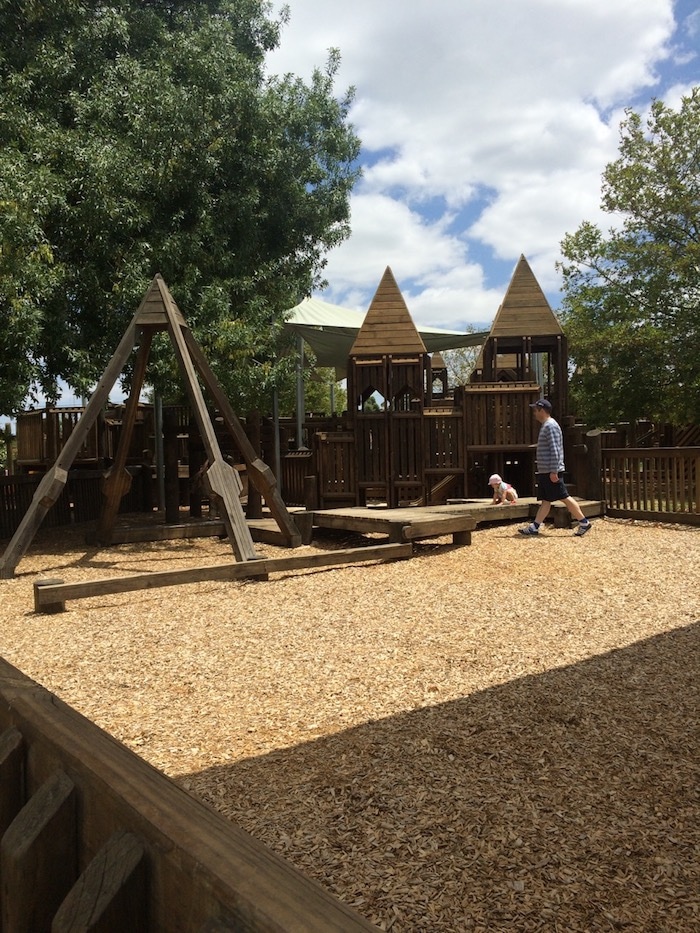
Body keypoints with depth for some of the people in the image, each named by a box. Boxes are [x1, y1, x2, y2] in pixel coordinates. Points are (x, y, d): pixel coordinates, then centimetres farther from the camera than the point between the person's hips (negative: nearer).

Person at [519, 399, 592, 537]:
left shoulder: (551, 426, -15)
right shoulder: (546, 425, 17)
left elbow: (555, 450, -21)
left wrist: (554, 471, -24)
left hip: (551, 472, -10)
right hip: (545, 472, 10)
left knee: (564, 497, -5)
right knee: (545, 500, 9)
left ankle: (584, 523, 1)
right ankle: (534, 527, 11)